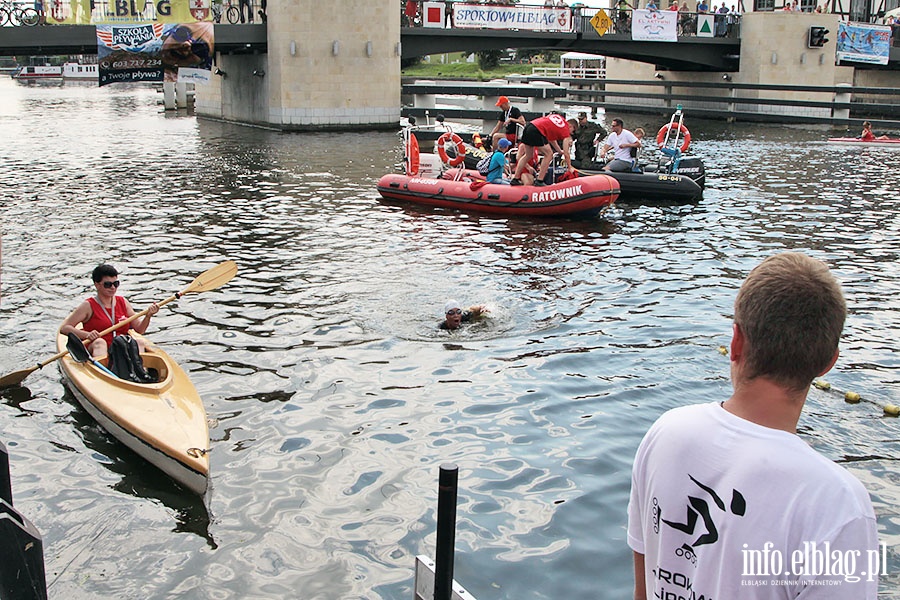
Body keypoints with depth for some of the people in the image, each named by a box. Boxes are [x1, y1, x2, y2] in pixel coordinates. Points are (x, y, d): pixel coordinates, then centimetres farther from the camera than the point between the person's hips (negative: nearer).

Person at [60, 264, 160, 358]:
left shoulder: (123, 302, 17)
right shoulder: (89, 305, 3)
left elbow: (139, 329, 16)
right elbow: (64, 328, -3)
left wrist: (148, 316, -4)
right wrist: (87, 334, -20)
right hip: (96, 351, -3)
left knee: (139, 342, -23)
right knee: (100, 342, -32)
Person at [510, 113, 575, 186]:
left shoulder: (558, 117, 24)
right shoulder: (565, 130, 6)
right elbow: (566, 154, 9)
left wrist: (560, 151, 41)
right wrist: (569, 167, 21)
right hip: (537, 131, -8)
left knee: (528, 155, 22)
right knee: (549, 154, 6)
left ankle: (515, 179, 24)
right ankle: (539, 181, 4)